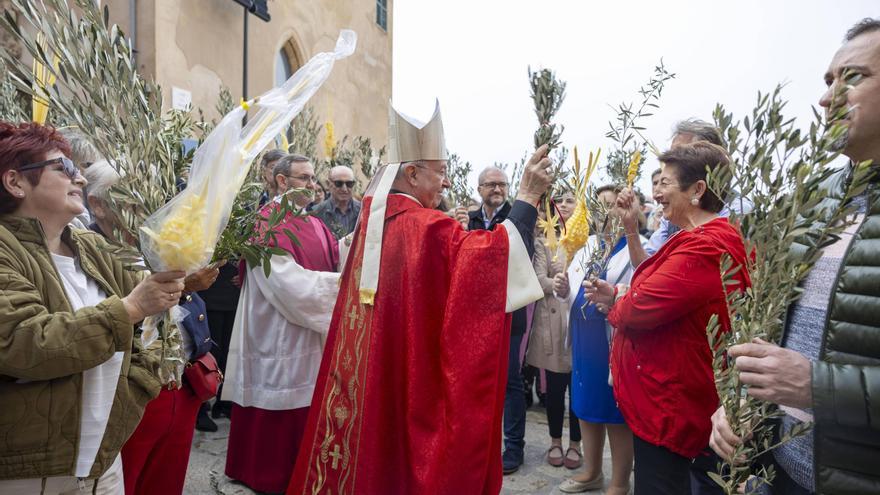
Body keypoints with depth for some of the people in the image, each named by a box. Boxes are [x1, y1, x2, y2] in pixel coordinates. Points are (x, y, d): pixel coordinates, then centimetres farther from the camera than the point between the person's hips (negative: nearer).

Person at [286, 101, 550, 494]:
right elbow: (491, 254, -26)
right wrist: (529, 195, -20)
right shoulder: (426, 228, -18)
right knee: (402, 452, 6)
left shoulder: (372, 217, 6)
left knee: (363, 437, 19)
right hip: (409, 377, -8)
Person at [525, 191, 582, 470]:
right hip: (552, 319, 0)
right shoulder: (543, 239, 5)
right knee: (555, 385, 8)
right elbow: (539, 279, -5)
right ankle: (555, 442, 27)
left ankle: (575, 444, 25)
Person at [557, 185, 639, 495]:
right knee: (587, 408, 18)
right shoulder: (587, 249, 11)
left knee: (617, 414, 7)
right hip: (584, 341, 7)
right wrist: (564, 291, -7)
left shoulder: (637, 249, -9)